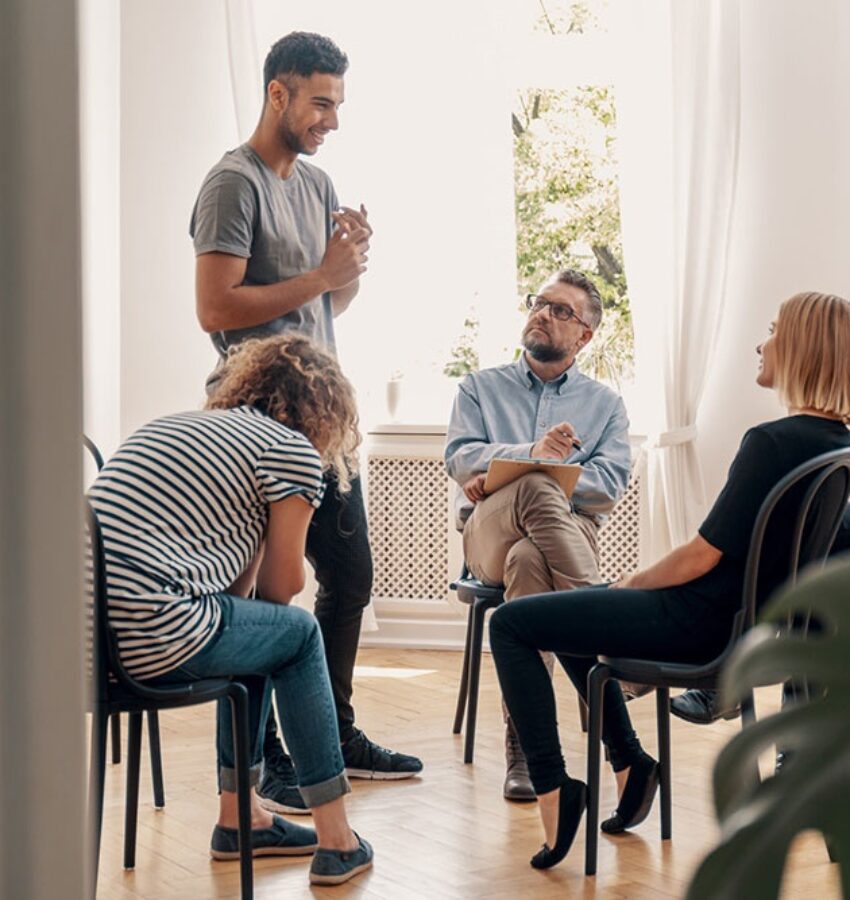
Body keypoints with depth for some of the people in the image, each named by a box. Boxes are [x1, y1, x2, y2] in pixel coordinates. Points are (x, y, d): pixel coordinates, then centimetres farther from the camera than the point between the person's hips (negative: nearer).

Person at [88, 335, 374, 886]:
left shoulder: (177, 425, 28)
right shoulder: (293, 449, 3)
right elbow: (283, 587, 12)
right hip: (148, 636, -8)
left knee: (251, 626, 29)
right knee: (299, 632, 18)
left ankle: (240, 819, 36)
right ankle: (336, 841, 21)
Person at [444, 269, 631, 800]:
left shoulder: (605, 403, 21)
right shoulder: (481, 388, 23)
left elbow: (611, 484, 1)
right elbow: (461, 459, 3)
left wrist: (509, 473, -11)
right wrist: (531, 457, -18)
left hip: (570, 531, 0)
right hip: (489, 532, 0)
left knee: (528, 559, -40)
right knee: (535, 488, -38)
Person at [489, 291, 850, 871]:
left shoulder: (775, 443, -24)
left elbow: (704, 556, -22)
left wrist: (631, 584, -3)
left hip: (700, 625, -9)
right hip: (751, 622, 9)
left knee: (511, 624, 0)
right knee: (569, 610, 29)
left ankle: (553, 787, -5)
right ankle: (629, 762, 28)